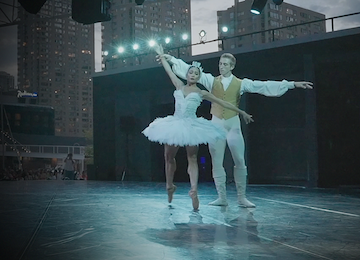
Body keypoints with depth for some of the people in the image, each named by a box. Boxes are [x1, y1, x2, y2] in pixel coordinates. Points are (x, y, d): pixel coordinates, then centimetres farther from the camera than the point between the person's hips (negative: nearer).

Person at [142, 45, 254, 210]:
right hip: (174, 124, 2)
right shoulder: (179, 86, 12)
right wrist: (162, 56, 27)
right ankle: (170, 186, 23)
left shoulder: (201, 93, 8)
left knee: (192, 159, -5)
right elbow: (169, 71, 21)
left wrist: (241, 112, 13)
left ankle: (193, 190, -15)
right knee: (169, 157, 6)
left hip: (191, 126, -2)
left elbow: (222, 103, 11)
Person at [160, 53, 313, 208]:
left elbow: (265, 86, -2)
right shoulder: (211, 80, 6)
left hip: (233, 124, -1)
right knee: (217, 163, 3)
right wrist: (171, 59, -1)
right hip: (216, 124, 1)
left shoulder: (241, 83, 3)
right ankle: (222, 197, 11)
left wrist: (292, 84, -8)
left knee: (240, 162, -2)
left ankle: (242, 198, 7)